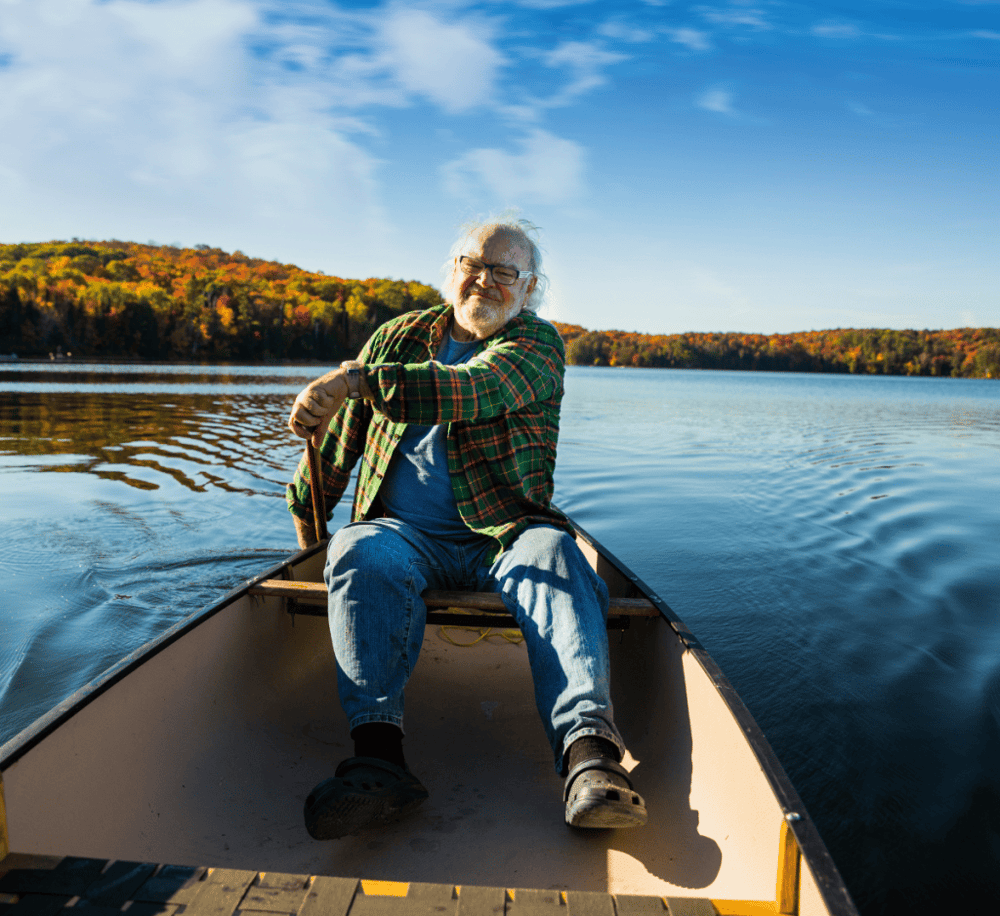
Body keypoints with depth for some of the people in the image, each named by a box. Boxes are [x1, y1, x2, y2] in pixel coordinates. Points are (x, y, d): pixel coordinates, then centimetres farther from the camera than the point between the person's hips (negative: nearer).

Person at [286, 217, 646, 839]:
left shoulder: (538, 344, 3)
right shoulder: (398, 337, 16)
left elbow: (473, 390, -20)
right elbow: (339, 433, 22)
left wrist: (358, 380, -26)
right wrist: (306, 513, 20)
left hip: (505, 535, -2)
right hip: (405, 532, 2)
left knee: (553, 557, -33)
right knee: (361, 555, -31)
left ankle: (589, 752, -50)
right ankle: (379, 753, -45)